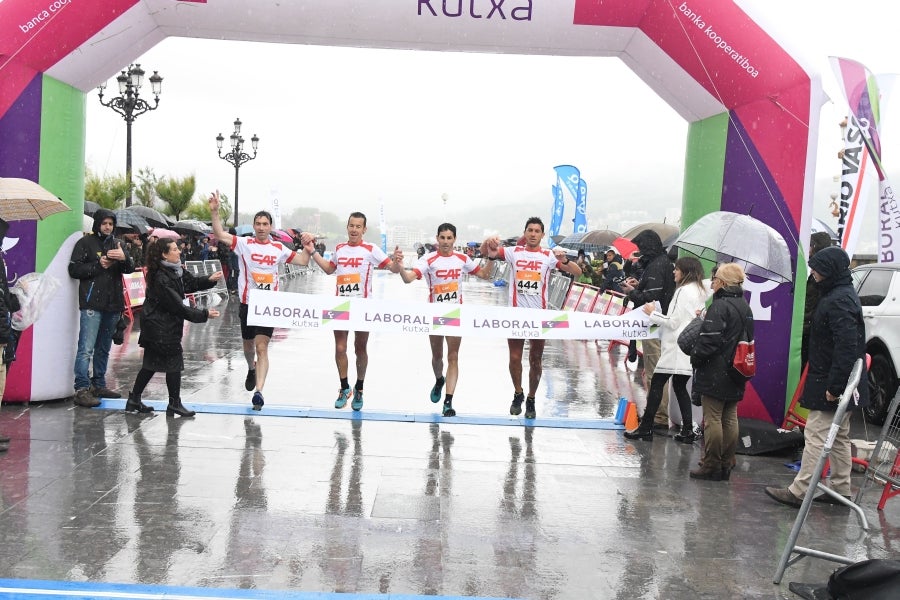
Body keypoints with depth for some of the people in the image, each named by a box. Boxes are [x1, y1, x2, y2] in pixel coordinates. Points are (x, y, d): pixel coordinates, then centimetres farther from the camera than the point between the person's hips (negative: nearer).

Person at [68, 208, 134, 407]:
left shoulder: (117, 244, 16)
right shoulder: (85, 243, 1)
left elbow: (130, 269, 7)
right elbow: (74, 270, -4)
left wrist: (124, 258, -14)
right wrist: (98, 265, -13)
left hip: (113, 303, 6)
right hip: (92, 303, -6)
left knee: (104, 348, 14)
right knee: (86, 348, -11)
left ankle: (99, 385, 23)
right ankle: (82, 389, -11)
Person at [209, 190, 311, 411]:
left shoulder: (279, 248, 4)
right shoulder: (244, 244, -3)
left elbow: (303, 261, 11)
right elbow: (220, 235, -15)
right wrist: (214, 212, -26)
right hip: (248, 303, 1)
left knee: (262, 347, -11)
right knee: (248, 345, 18)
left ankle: (258, 392, -14)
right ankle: (252, 369, 51)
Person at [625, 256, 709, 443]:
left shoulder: (684, 291, -11)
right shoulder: (699, 291, 17)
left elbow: (674, 322, -14)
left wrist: (653, 313, -2)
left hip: (677, 348, -9)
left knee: (657, 383, -4)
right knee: (680, 386, 12)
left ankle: (645, 428, -1)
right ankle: (687, 431, 10)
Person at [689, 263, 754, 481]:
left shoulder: (720, 306, -17)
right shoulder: (745, 307, 12)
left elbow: (709, 340, -21)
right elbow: (749, 339, 19)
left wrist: (695, 358, -7)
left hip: (715, 374, -8)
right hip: (736, 374, 8)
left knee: (712, 419, -1)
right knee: (730, 419, 12)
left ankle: (711, 466, 4)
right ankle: (726, 465, 19)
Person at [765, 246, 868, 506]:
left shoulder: (838, 301, -20)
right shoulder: (844, 295, 13)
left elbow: (846, 346, -27)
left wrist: (834, 385, -26)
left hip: (830, 385, -11)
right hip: (843, 386, 11)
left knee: (816, 436, -6)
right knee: (839, 437, 17)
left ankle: (799, 491, -2)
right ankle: (841, 489, 27)